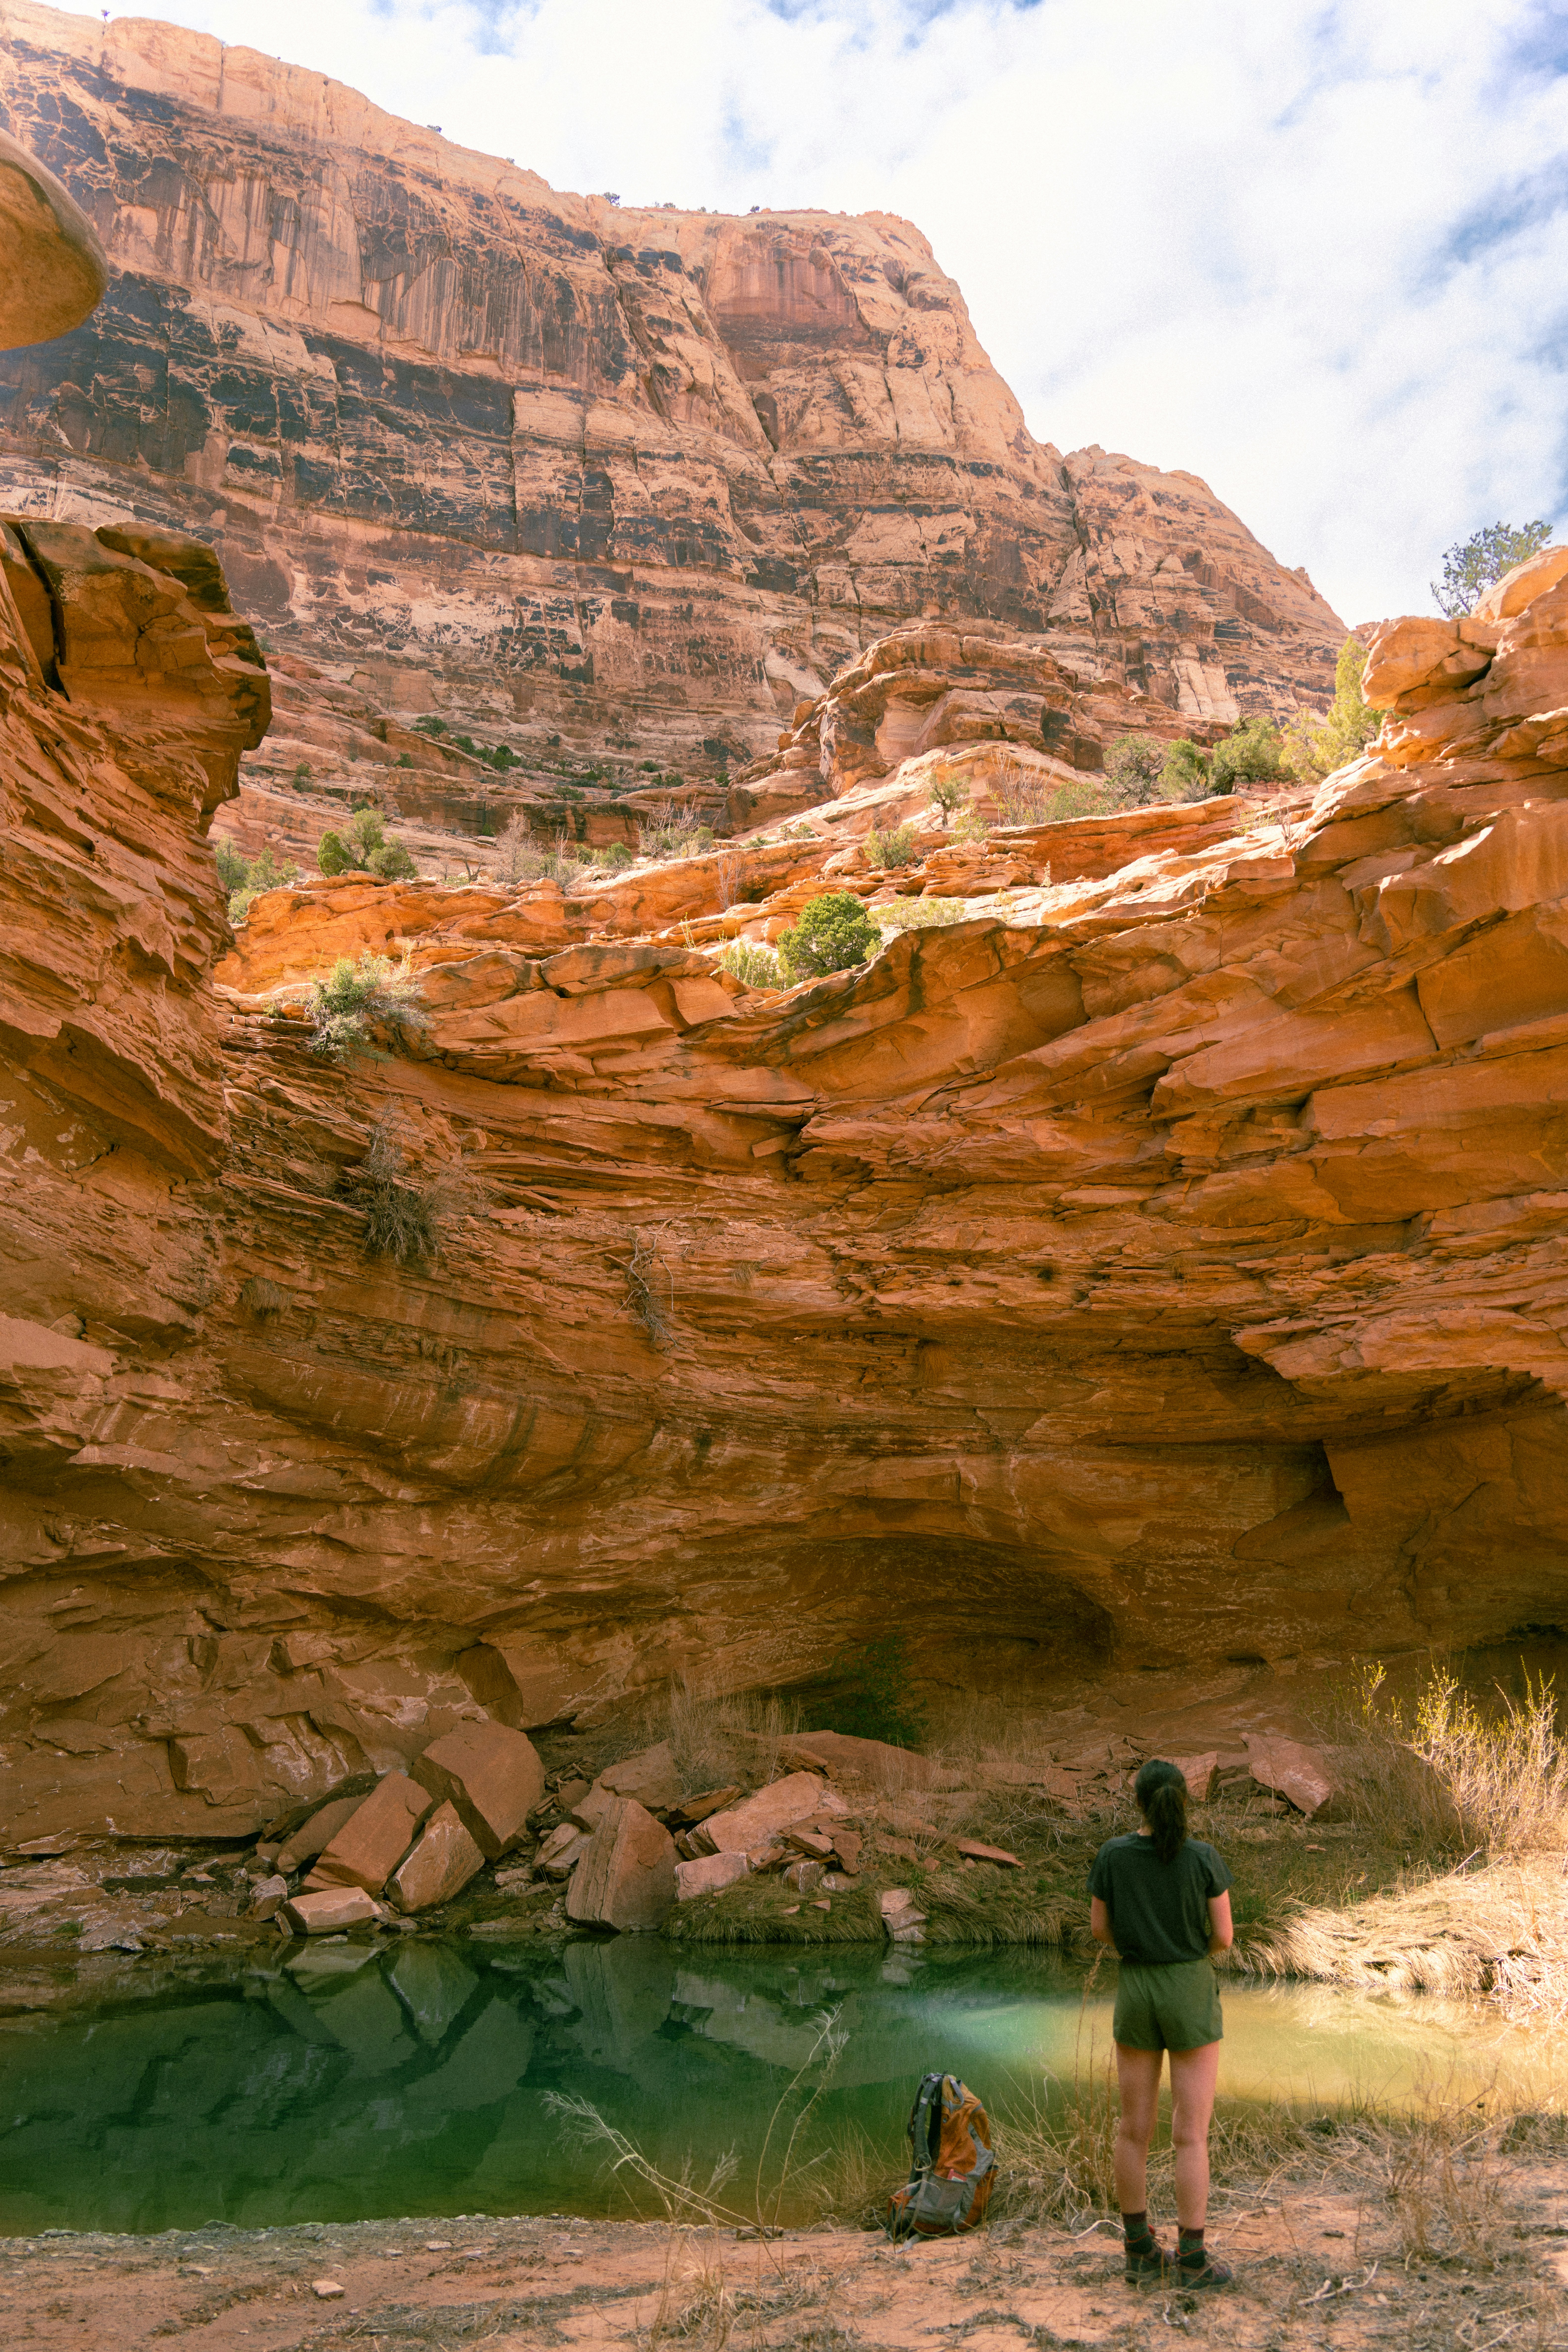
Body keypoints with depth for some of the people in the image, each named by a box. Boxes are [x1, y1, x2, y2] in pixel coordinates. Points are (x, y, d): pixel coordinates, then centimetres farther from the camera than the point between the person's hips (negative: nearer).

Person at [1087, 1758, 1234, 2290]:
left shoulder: (1112, 1855, -8)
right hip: (1192, 1996, -2)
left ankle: (1140, 2252, 21)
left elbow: (1099, 1931, 1)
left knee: (1134, 2129, 13)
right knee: (1191, 2135, 6)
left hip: (1136, 1993, 2)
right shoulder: (1204, 1858, -13)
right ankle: (1191, 2260, 10)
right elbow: (1223, 1937, -6)